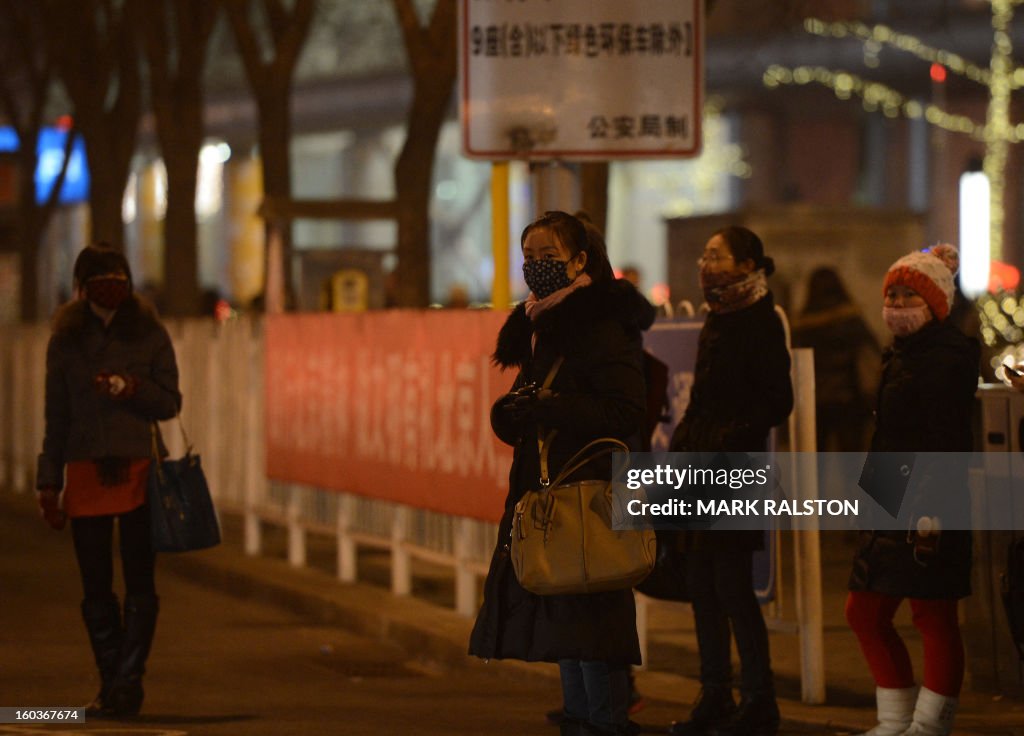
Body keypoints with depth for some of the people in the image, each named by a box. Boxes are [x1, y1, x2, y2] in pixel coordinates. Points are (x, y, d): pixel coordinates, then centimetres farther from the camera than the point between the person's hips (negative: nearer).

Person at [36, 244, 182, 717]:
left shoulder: (149, 334, 4)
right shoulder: (66, 341, 8)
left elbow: (170, 403, 4)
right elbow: (57, 418, 11)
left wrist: (133, 389, -15)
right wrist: (49, 483, 8)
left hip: (139, 470, -2)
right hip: (85, 474, 2)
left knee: (140, 585, -6)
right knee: (96, 588, 3)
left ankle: (127, 682, -4)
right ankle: (113, 684, 10)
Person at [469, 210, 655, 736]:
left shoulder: (602, 327, -11)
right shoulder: (539, 327, 16)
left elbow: (624, 412, -20)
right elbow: (514, 422, 19)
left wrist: (545, 409, -22)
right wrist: (513, 411, -4)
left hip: (593, 488, -9)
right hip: (548, 492, 9)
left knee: (588, 616, -10)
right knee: (559, 610, 10)